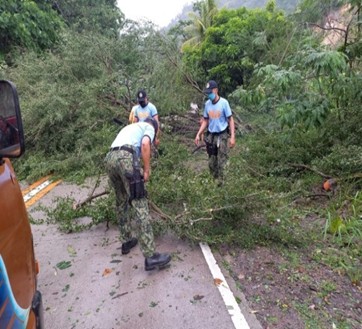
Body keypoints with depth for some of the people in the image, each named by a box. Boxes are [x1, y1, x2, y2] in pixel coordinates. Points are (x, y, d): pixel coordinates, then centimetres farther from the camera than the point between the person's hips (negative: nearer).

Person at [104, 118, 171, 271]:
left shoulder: (129, 126, 40)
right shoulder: (149, 127, 19)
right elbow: (145, 144, -5)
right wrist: (147, 170, 0)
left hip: (109, 158, 8)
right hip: (125, 157, -8)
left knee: (121, 202, 21)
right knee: (139, 204, -11)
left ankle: (126, 241, 31)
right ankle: (150, 256, -12)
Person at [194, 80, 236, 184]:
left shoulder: (224, 102, -11)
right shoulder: (207, 104, 3)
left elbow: (230, 120, -8)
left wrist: (232, 136, -14)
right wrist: (198, 134, 5)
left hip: (222, 135, -5)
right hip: (210, 135, 5)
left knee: (221, 162, -3)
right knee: (212, 162, 10)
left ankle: (220, 182, 7)